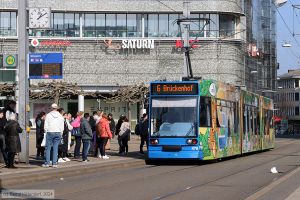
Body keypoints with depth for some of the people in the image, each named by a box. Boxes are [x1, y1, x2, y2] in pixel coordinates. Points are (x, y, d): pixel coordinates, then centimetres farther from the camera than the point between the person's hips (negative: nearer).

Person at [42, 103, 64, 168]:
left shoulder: (48, 115, -3)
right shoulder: (60, 116, 5)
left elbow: (46, 126, -3)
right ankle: (54, 163, 1)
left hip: (50, 132, -2)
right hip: (58, 133, 2)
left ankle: (47, 163, -1)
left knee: (48, 148, 2)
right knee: (55, 148, 4)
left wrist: (46, 132, 8)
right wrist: (60, 134, 15)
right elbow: (62, 127, 7)